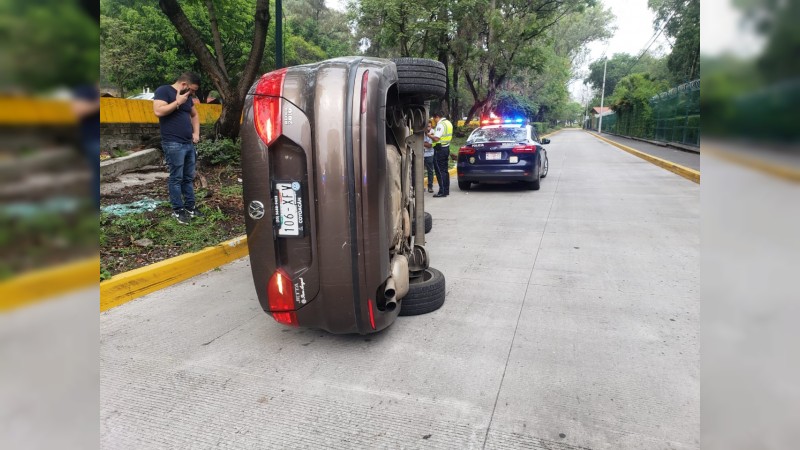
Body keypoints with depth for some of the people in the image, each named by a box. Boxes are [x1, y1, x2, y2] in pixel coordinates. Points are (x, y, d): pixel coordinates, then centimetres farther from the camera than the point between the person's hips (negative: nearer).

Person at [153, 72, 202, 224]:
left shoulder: (187, 97, 17)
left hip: (189, 144, 8)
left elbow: (194, 115, 28)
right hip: (174, 144, -8)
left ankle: (190, 207, 20)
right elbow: (158, 111, -19)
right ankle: (178, 210, 5)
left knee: (189, 178, 11)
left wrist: (196, 133, 14)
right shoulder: (163, 91, -6)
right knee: (176, 178, -2)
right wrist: (178, 102, -14)